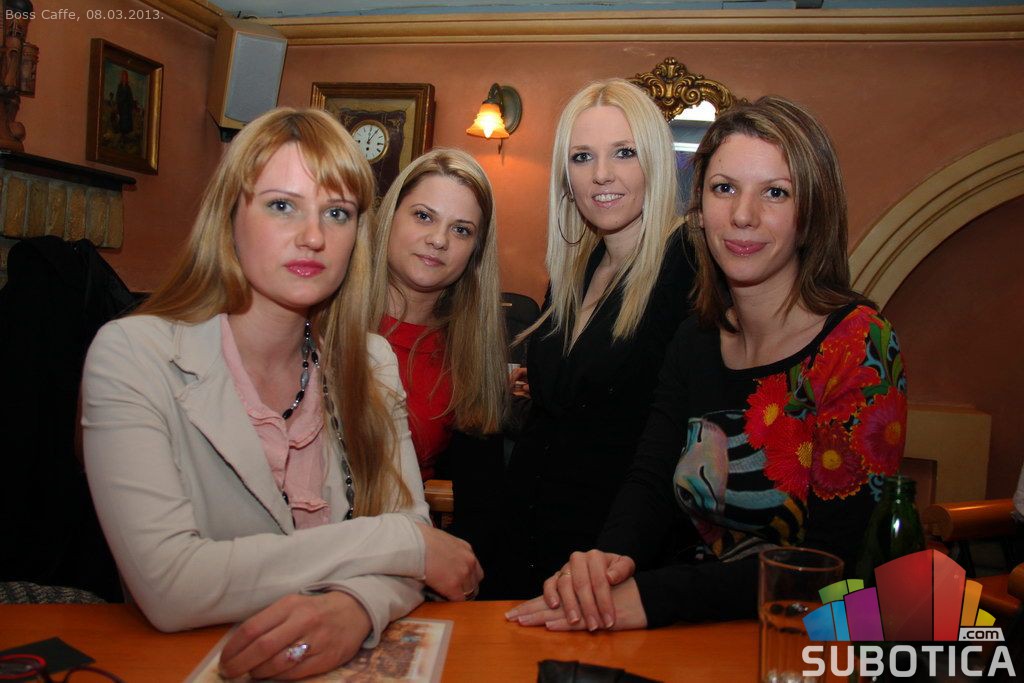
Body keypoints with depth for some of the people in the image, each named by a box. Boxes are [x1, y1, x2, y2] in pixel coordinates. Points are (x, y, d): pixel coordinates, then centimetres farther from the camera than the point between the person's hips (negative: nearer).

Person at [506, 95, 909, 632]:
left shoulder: (859, 345, -13)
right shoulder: (694, 340, 4)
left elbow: (831, 562, -19)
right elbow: (652, 481, -1)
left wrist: (649, 596, -28)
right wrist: (611, 555, -23)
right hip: (692, 627, 5)